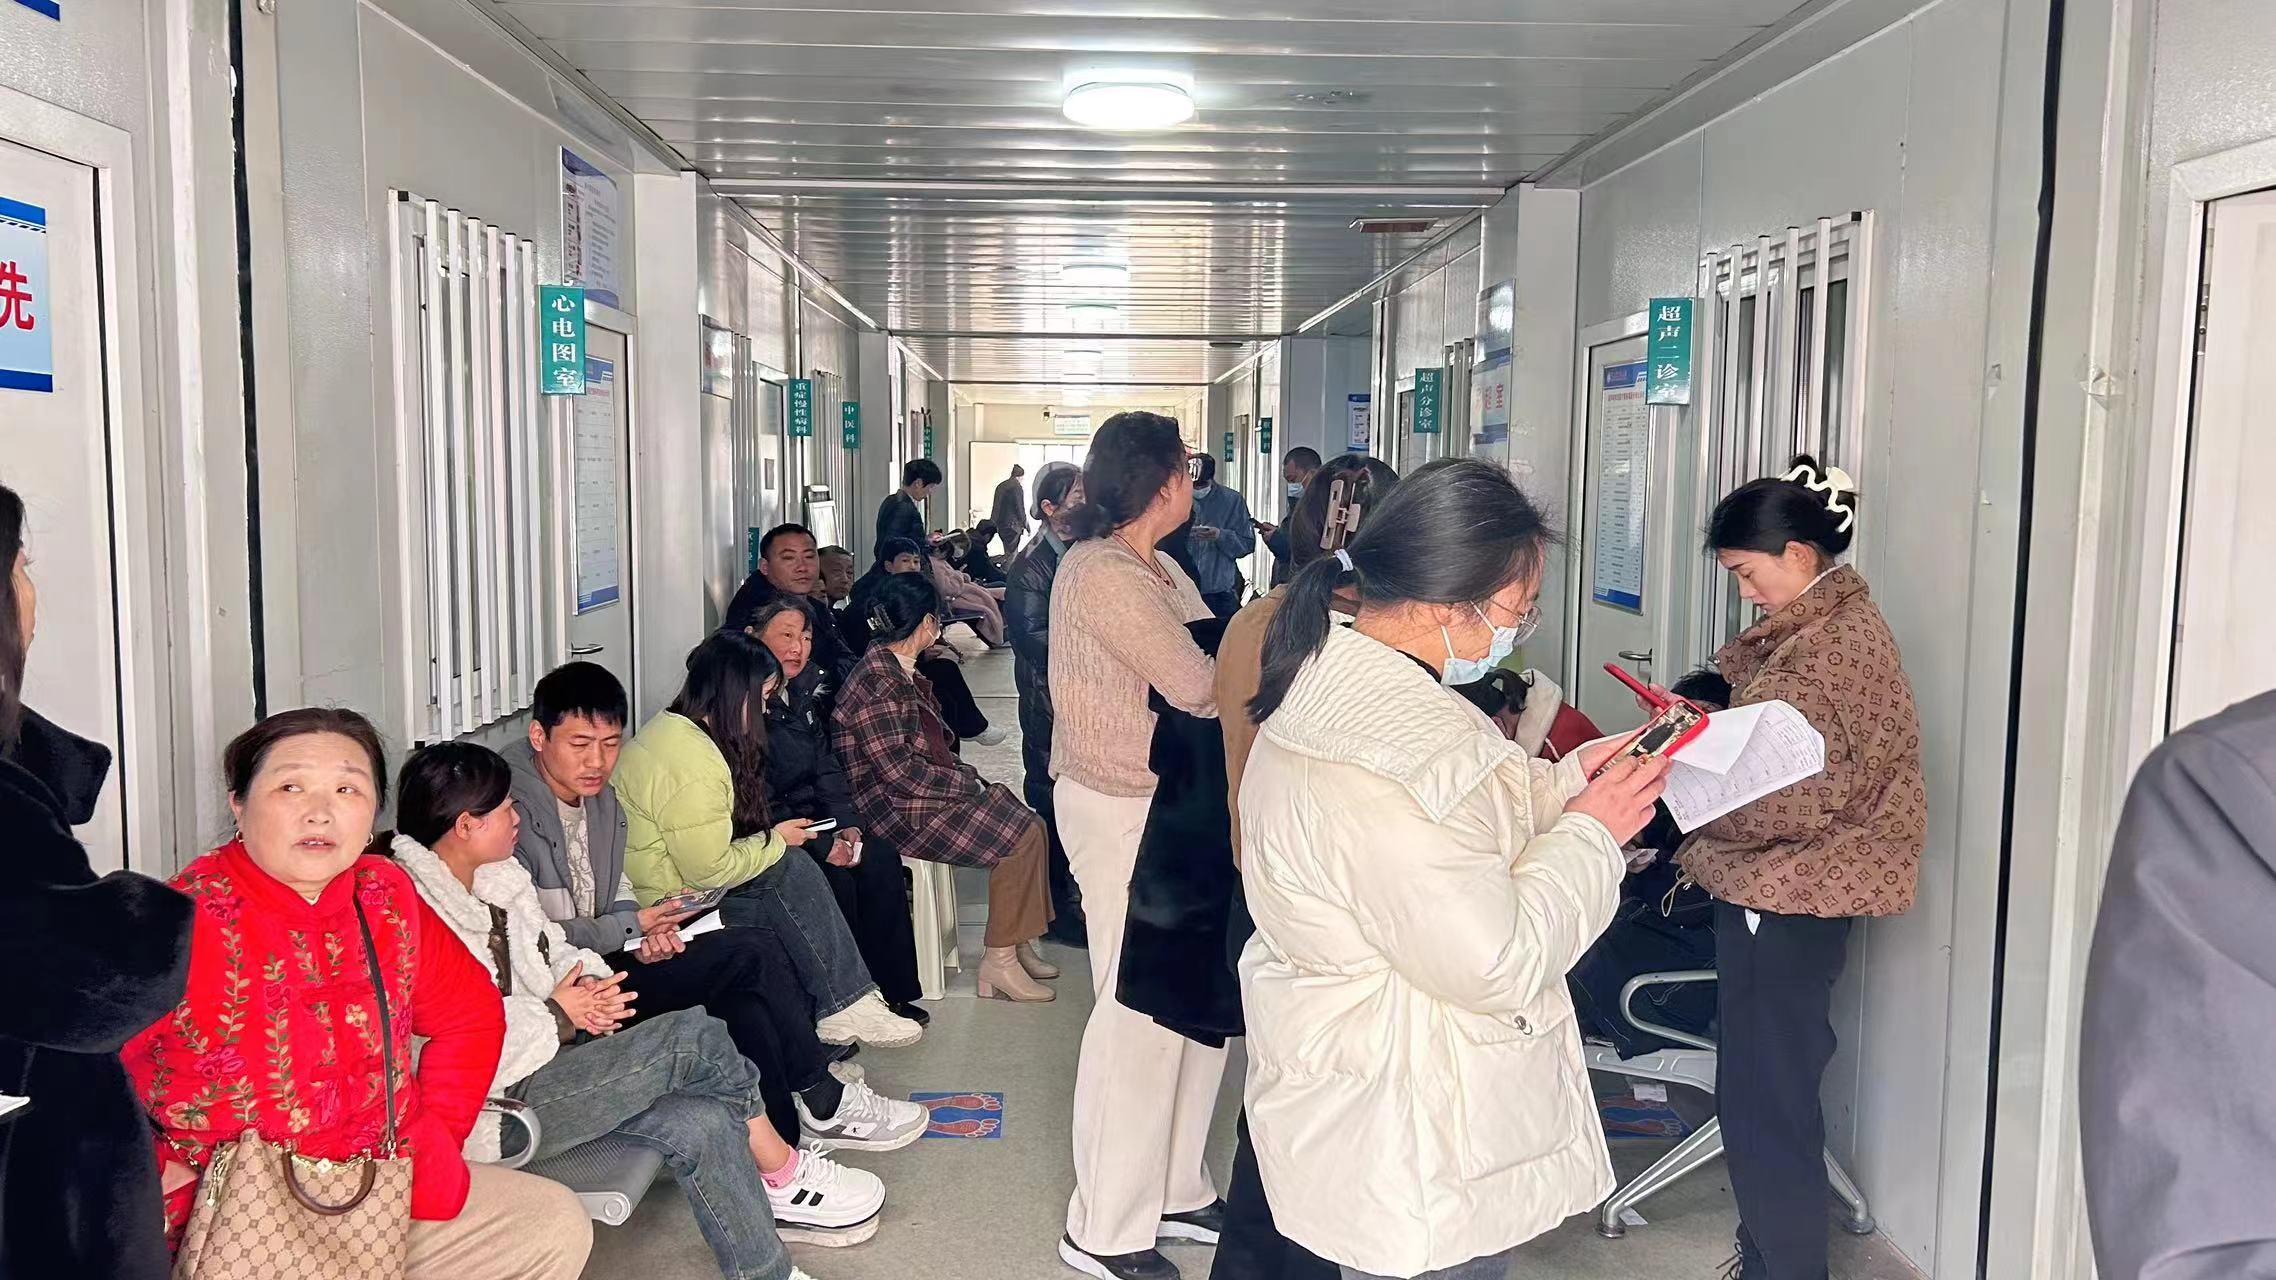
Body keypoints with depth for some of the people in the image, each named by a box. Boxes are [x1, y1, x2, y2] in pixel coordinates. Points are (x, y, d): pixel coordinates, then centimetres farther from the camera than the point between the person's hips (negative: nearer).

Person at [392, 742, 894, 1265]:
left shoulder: (495, 875, 11)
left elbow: (557, 953, 18)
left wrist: (590, 986, -6)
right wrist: (557, 1016, -15)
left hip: (550, 1058, 9)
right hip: (498, 1105, -9)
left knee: (702, 1120, -16)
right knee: (696, 1036, -20)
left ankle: (764, 1269, -1)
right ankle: (781, 1174, 0)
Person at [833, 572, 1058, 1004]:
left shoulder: (900, 671, 13)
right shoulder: (878, 680, -19)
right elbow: (899, 769, -22)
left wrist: (968, 777, 2)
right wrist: (968, 782, -14)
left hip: (921, 792, 10)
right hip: (895, 811, -10)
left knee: (1030, 826, 0)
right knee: (1019, 837, -15)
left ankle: (1016, 943, 6)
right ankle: (999, 962, -9)